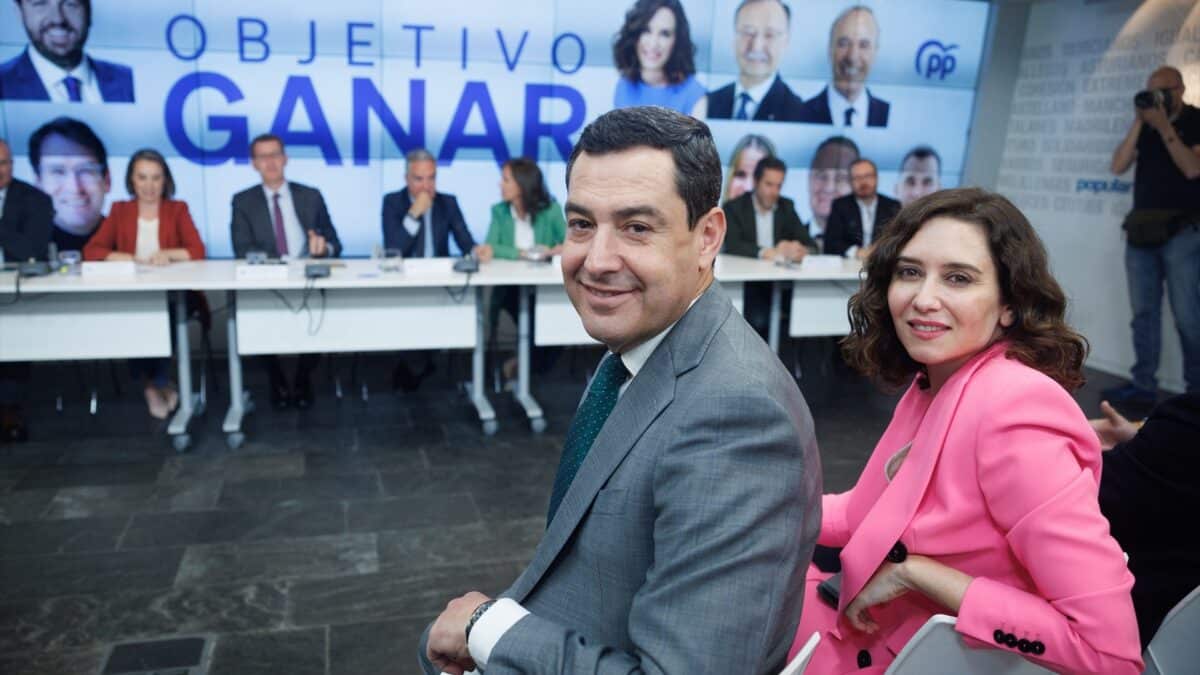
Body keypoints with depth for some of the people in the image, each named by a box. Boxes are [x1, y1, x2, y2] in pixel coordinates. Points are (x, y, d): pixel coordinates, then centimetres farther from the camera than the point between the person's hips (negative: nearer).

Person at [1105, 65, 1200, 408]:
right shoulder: (1144, 125, 14)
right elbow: (1118, 166, 2)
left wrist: (1164, 127, -12)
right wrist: (1139, 123, -5)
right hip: (1141, 230, 4)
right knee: (1143, 312, 3)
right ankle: (1143, 386, 6)